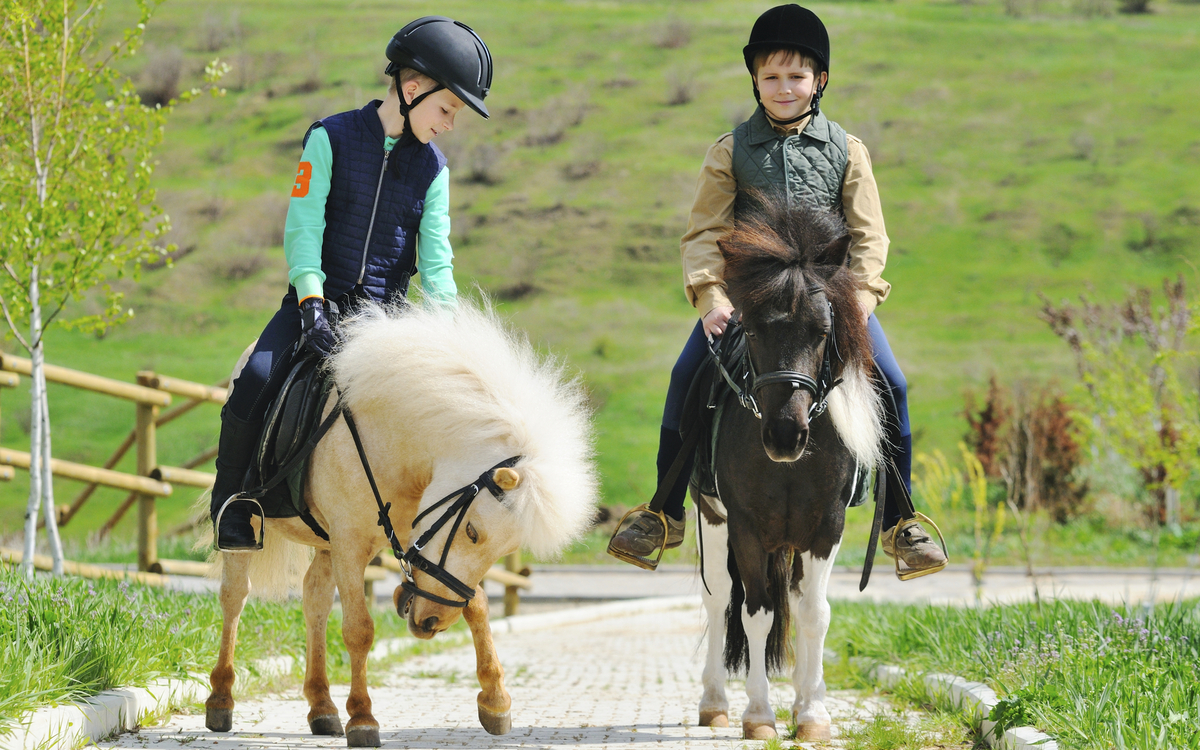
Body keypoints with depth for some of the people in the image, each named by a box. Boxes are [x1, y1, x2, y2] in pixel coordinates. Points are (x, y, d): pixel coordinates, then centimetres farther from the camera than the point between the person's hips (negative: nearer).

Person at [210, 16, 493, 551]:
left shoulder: (432, 169, 7)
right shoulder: (331, 139, -3)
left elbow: (436, 259, 4)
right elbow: (303, 229, -9)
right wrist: (312, 306, -21)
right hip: (317, 300, -3)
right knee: (254, 386, -24)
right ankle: (231, 506, -2)